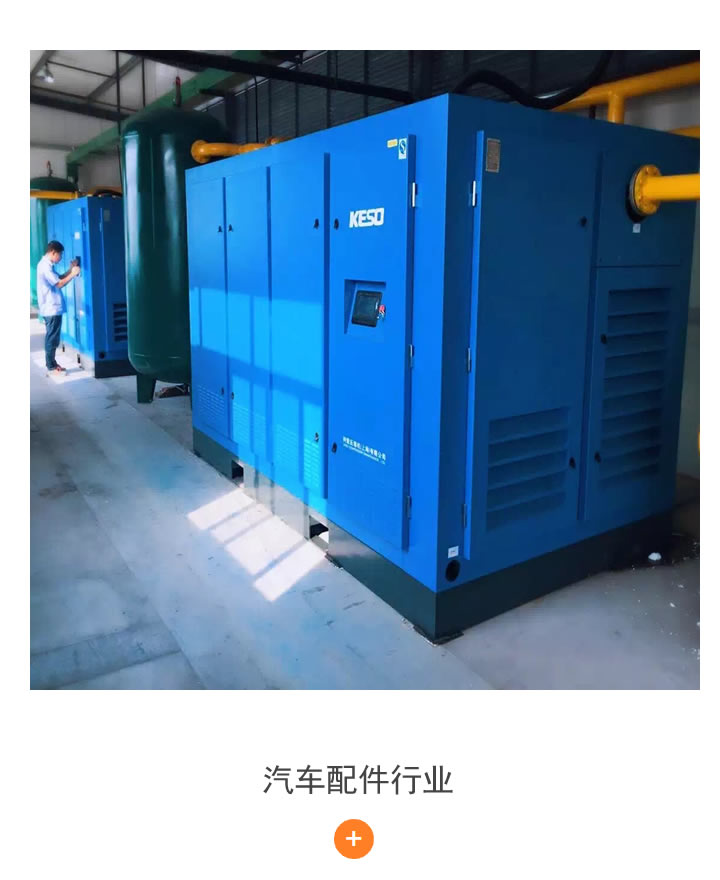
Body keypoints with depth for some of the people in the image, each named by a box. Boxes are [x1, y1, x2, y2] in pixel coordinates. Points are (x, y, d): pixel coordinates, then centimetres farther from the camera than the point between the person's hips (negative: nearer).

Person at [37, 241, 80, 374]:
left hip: (52, 308, 10)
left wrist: (70, 270, 10)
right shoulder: (45, 265, -17)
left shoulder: (47, 264, 14)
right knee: (52, 338, -4)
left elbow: (58, 278, 21)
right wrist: (73, 274, -12)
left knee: (52, 338, 15)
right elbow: (59, 284, -21)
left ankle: (52, 363, 22)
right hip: (52, 308, -10)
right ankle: (51, 366, 2)